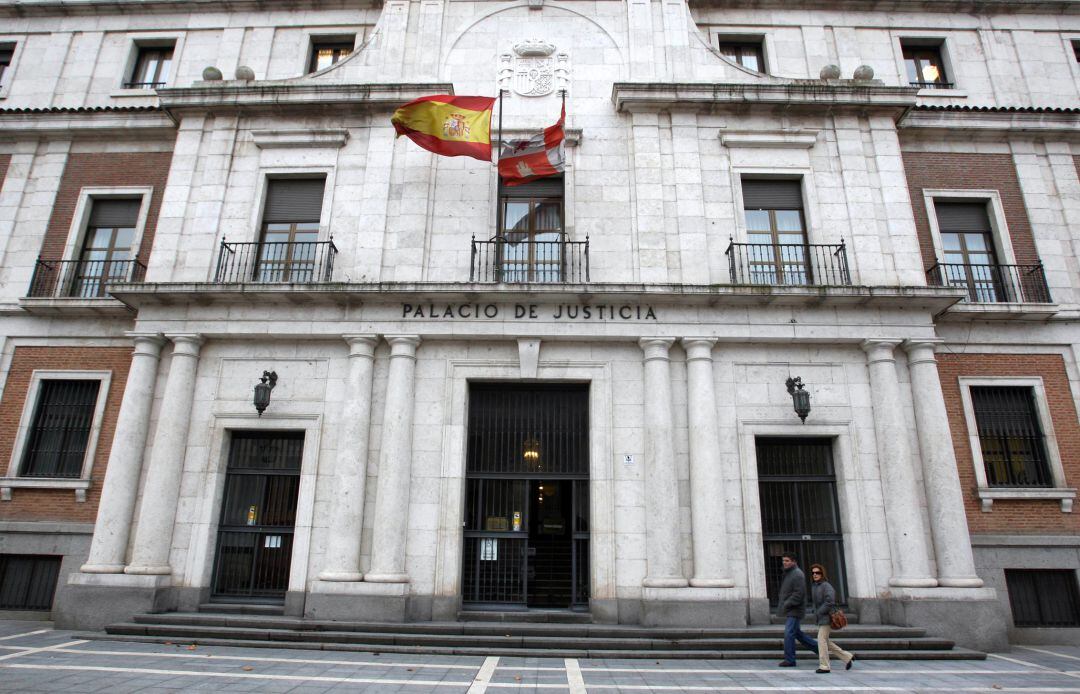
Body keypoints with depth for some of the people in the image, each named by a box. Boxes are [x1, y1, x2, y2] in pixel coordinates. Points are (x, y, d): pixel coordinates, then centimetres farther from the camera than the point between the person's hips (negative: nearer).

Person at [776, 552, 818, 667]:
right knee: (797, 634, 16)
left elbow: (798, 594, -21)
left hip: (794, 611, -10)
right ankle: (819, 648, 26)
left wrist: (787, 604, -19)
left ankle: (789, 660, -4)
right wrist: (782, 606, 12)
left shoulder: (798, 574, -14)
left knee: (789, 634, -10)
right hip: (789, 611, 10)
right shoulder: (788, 574, 16)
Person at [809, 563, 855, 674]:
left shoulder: (826, 586, -15)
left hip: (827, 617, -9)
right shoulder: (814, 586, 11)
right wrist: (815, 612, 5)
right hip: (820, 618, 9)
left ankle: (824, 666, 1)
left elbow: (830, 602, -22)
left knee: (822, 640, -8)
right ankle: (847, 657, 27)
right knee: (826, 642, 14)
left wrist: (819, 612, -17)